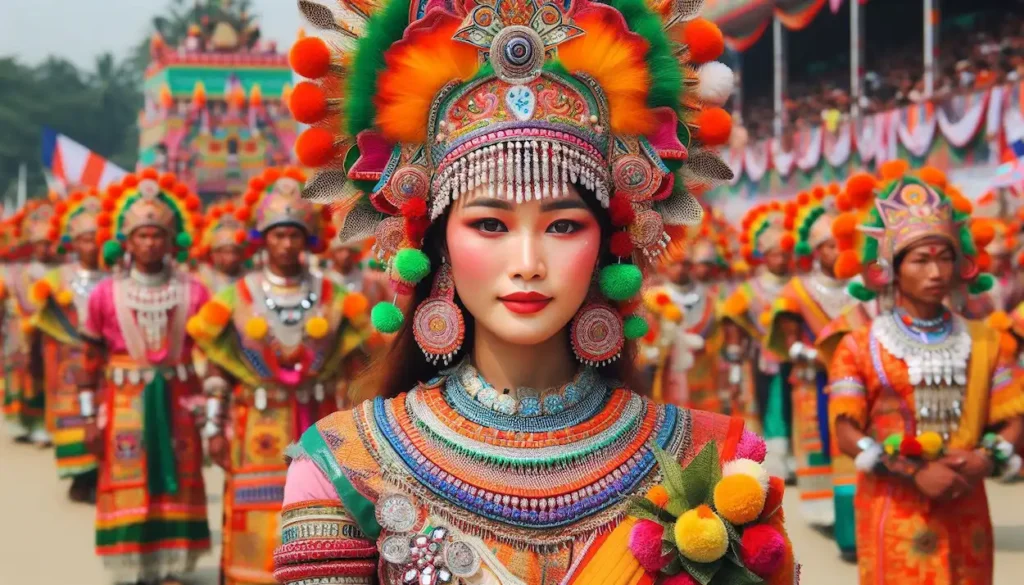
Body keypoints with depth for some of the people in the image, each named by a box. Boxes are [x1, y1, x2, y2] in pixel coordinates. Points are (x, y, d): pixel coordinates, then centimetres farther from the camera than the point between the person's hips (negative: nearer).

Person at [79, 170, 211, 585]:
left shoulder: (193, 293, -2)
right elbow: (91, 362, 3)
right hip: (124, 405, -1)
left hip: (178, 404, 1)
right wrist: (90, 416, 0)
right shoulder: (105, 294, -3)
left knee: (174, 489, 6)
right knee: (128, 492, 2)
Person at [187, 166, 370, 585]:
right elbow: (217, 371, 2)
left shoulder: (332, 297, 3)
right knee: (257, 522, 1)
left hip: (316, 425, 1)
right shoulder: (236, 298, 0)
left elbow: (348, 368, 4)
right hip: (258, 425, -1)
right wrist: (215, 428, -2)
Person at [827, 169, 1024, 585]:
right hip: (894, 513, -3)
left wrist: (984, 461, -14)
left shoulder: (983, 342, 9)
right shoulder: (861, 347, 0)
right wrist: (916, 473, -17)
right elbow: (846, 433, -7)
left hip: (964, 511, 3)